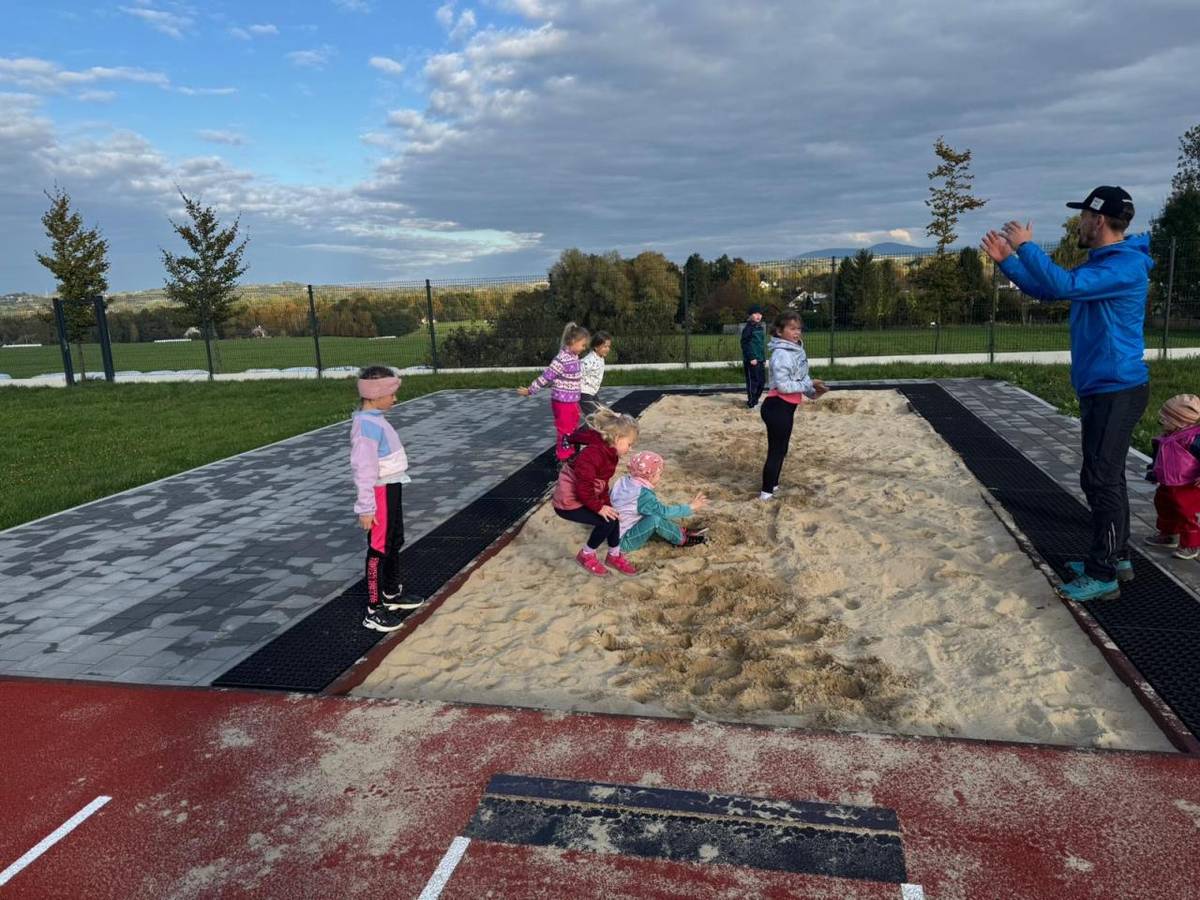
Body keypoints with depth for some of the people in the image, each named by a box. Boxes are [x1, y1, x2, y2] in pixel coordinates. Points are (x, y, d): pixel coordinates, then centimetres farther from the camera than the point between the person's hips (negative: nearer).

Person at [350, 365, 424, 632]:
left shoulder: (376, 419, 6)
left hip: (391, 489, 10)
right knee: (379, 548, -1)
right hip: (380, 492, -10)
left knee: (395, 542, 22)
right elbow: (363, 469, -25)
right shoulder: (367, 425, -24)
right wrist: (365, 508, -24)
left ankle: (392, 594, 40)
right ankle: (374, 610, 10)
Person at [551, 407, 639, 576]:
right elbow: (583, 489, -28)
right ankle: (586, 555, 6)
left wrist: (607, 504, 3)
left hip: (583, 498, 10)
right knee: (607, 521, -14)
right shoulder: (593, 454, -30)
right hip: (568, 502, -10)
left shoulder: (609, 453, 2)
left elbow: (602, 484, 12)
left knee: (613, 516, 3)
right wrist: (599, 507, -19)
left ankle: (614, 556, 23)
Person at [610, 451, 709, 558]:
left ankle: (681, 531, 8)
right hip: (623, 542, -10)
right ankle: (682, 539, -4)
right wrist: (690, 508, -14)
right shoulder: (642, 495, -26)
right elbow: (664, 511, -24)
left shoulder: (624, 481, -1)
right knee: (656, 519, -26)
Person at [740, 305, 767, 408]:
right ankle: (751, 403, 4)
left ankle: (755, 400, 22)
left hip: (760, 360, 8)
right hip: (751, 360, -8)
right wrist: (751, 358, -19)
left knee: (762, 381, 10)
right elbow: (744, 344, -15)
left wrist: (764, 359, 19)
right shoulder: (748, 328, -10)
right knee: (752, 381, -4)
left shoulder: (760, 328, 13)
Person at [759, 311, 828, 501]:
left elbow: (799, 378, 16)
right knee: (775, 451, -1)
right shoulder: (781, 354, -21)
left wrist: (812, 392, 2)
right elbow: (782, 385, -26)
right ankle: (766, 492, 9)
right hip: (777, 407, -10)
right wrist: (809, 385, -19)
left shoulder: (796, 350, 9)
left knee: (781, 449, 20)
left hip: (787, 406, 10)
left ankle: (773, 485, 34)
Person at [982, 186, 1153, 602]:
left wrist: (1026, 246, -19)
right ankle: (1116, 558, 28)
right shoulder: (1099, 263, 14)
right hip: (1102, 388, 10)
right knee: (1106, 477, 16)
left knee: (1100, 480, -7)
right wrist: (1006, 260, 12)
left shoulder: (1127, 266, -19)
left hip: (1116, 391, -10)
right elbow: (1047, 290, 22)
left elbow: (1063, 285, -31)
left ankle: (1103, 576, 0)